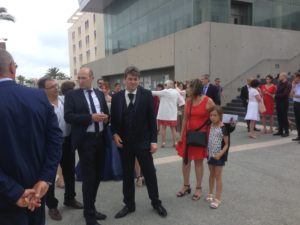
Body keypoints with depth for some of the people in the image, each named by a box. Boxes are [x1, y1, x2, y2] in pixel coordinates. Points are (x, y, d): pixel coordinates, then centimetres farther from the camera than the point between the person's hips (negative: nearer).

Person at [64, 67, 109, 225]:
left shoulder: (100, 94, 10)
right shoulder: (72, 95, -4)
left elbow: (106, 112, 16)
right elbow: (68, 117, -14)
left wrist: (105, 118, -7)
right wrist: (91, 117, -22)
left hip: (101, 139, 5)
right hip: (85, 141, -5)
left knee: (97, 176, 16)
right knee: (88, 178, 3)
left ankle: (91, 207, 36)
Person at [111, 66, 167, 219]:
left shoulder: (146, 95, -4)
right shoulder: (116, 97, 2)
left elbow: (152, 118, -4)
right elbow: (113, 119, 8)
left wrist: (153, 140, -7)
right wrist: (115, 134, -8)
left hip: (143, 141, -2)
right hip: (124, 142, 2)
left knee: (150, 173, 9)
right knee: (127, 175, 13)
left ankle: (156, 202, 28)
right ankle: (129, 204, 30)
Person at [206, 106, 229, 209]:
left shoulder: (223, 128, -15)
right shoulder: (210, 126, 2)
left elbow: (226, 144, -13)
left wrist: (220, 154, -23)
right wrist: (207, 151, 3)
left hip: (219, 155, -5)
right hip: (210, 154, 5)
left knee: (218, 176, 2)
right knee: (211, 174, 18)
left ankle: (217, 199, 10)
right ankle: (210, 193, 33)